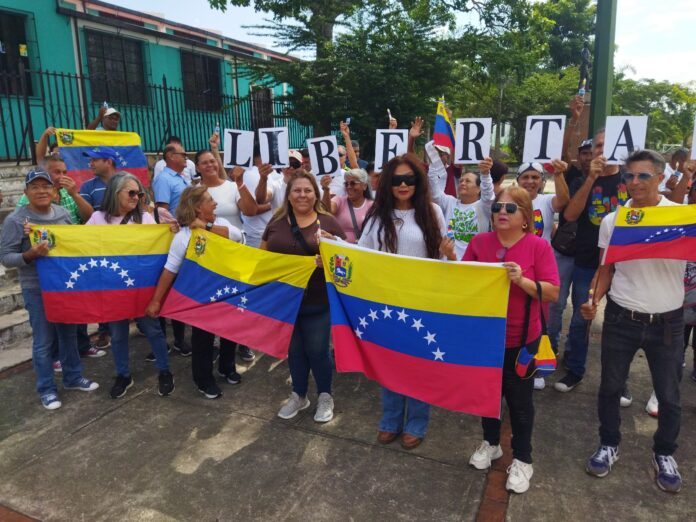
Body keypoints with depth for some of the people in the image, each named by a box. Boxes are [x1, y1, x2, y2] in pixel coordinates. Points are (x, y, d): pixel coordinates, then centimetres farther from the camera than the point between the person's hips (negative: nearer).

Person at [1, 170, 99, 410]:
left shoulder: (63, 213, 1)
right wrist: (30, 254, -27)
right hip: (36, 289, -4)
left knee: (68, 333, 17)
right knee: (43, 341, 4)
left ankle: (73, 377, 34)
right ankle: (46, 389, 21)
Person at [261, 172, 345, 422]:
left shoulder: (328, 222, -3)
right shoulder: (277, 222, 5)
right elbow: (262, 255, 13)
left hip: (317, 302, -3)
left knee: (317, 350, 8)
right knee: (294, 350, 17)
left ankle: (325, 396, 31)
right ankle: (298, 396, 37)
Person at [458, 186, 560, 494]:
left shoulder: (539, 246, -11)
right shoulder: (479, 242, -2)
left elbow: (553, 293, -13)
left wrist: (522, 280, -28)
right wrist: (451, 260, -15)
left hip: (521, 338, -3)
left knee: (519, 399, 11)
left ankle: (522, 459, 30)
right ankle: (490, 443, 42)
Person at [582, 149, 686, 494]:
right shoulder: (612, 221, 0)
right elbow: (607, 268, 6)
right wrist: (595, 300, -8)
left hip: (667, 322, -1)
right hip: (621, 319, 1)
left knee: (669, 395, 13)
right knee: (610, 387, 12)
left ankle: (664, 454, 37)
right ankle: (609, 445, 34)